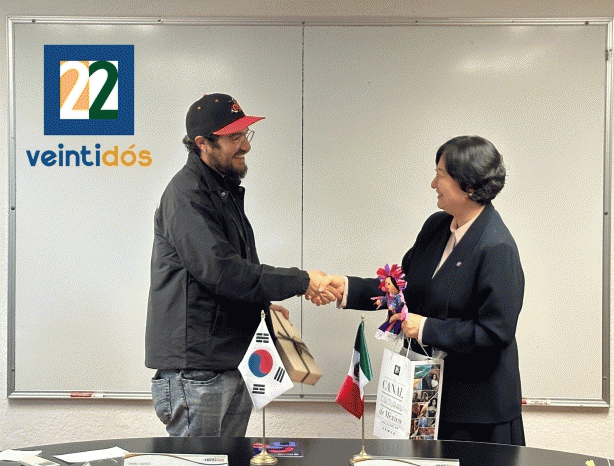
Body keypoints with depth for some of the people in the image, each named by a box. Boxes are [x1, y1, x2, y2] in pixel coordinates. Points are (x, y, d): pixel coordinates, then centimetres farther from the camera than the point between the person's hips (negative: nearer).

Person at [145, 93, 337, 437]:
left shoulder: (226, 190, 17)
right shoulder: (187, 195, -14)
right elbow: (220, 270, -24)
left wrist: (261, 303, 12)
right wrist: (301, 281, -22)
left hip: (234, 363, 9)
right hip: (195, 370, -9)